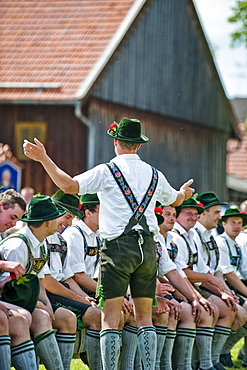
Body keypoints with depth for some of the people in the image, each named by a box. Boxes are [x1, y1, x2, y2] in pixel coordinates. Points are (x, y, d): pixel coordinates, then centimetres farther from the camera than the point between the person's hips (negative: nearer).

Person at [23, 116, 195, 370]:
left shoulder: (107, 171, -3)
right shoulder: (154, 175, 14)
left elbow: (69, 185, -13)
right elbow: (175, 199, 33)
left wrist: (43, 159, -7)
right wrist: (184, 192, 57)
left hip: (118, 246, -5)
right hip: (147, 247, 5)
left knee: (110, 316, -4)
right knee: (144, 315, 10)